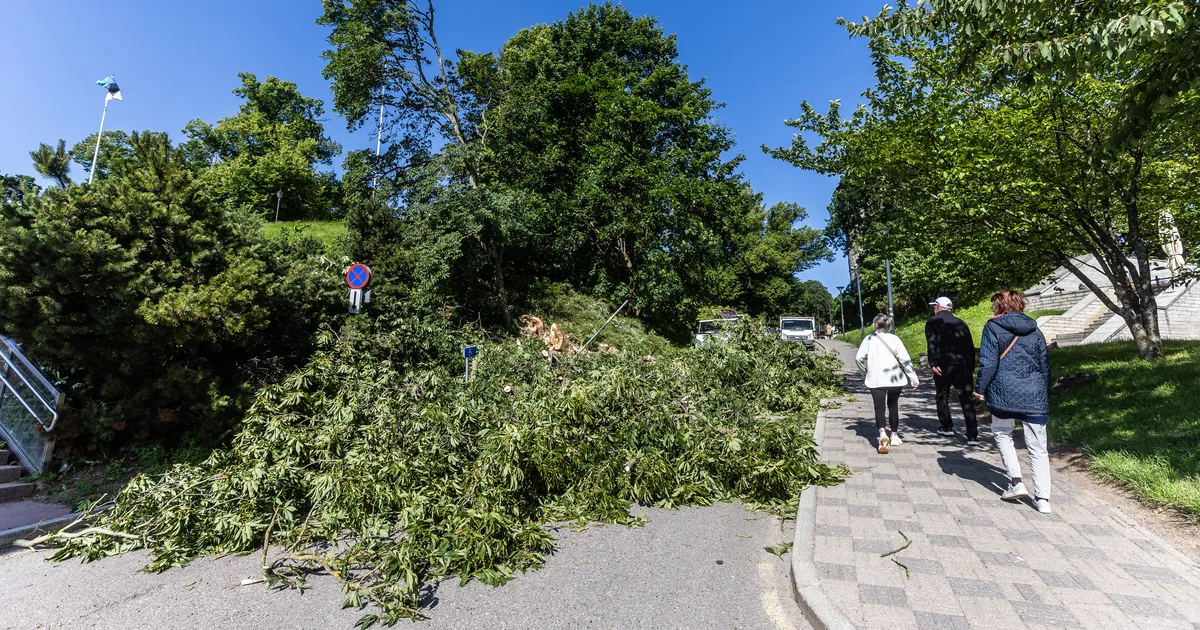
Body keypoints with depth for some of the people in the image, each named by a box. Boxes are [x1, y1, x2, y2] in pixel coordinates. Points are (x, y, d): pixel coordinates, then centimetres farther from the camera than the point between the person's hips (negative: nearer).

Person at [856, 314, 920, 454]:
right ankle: (894, 436, 25)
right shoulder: (894, 339, 1)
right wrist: (912, 377, -2)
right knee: (893, 406, 18)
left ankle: (883, 434, -26)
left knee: (879, 407, -3)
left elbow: (859, 357, -3)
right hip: (894, 378, 2)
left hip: (876, 379, -2)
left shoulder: (869, 339, 0)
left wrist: (866, 369, 15)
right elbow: (905, 359, -4)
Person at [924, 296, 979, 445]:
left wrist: (933, 364, -15)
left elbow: (932, 344, -10)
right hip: (963, 364, 3)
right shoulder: (961, 323, 17)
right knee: (967, 399, 1)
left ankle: (947, 428, 22)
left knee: (942, 396, 15)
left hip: (944, 364, -3)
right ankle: (972, 436, -4)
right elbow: (970, 346, 14)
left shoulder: (932, 322, 4)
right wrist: (971, 367, 16)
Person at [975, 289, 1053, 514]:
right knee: (1038, 449, 6)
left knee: (1002, 434, 18)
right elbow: (1045, 366, 17)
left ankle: (1016, 482, 9)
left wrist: (980, 389, 1)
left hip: (1004, 393, -4)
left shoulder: (993, 327, -1)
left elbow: (988, 363, -8)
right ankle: (1043, 498, 3)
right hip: (1034, 395, 4)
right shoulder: (1035, 331, 13)